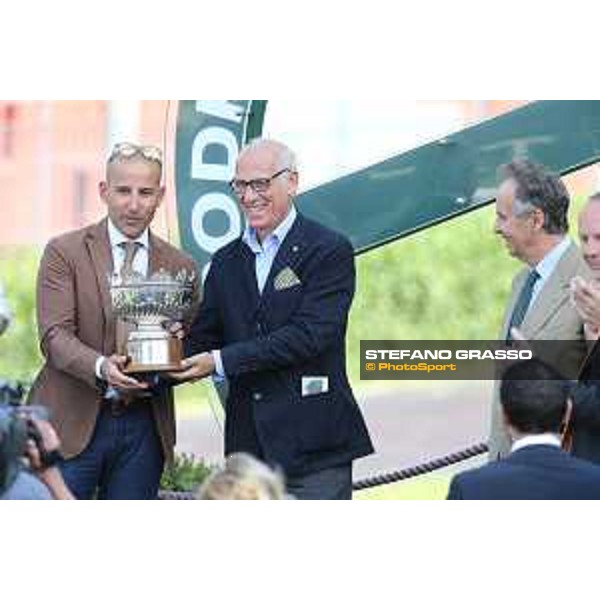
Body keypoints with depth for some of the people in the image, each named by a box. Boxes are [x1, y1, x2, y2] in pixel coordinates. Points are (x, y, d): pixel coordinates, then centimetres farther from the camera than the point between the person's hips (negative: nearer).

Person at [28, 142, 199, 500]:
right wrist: (101, 367, -28)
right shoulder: (65, 253, 0)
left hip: (143, 429, 3)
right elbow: (54, 336, -9)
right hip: (73, 424, -3)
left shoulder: (179, 267, 10)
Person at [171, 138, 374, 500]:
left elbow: (309, 334, -16)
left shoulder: (330, 251, -5)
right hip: (248, 449, 6)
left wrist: (222, 361, -18)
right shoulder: (227, 262, 15)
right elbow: (203, 340, 12)